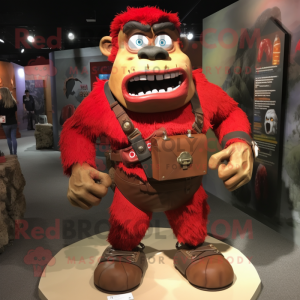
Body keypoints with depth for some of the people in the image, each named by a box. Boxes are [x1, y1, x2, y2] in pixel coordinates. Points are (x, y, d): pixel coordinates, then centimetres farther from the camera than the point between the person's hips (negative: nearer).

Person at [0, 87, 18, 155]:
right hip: (13, 123, 3)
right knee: (14, 138, 5)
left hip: (6, 124, -2)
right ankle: (15, 153, 6)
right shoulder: (13, 102, 1)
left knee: (9, 138, 12)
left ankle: (11, 153, 19)